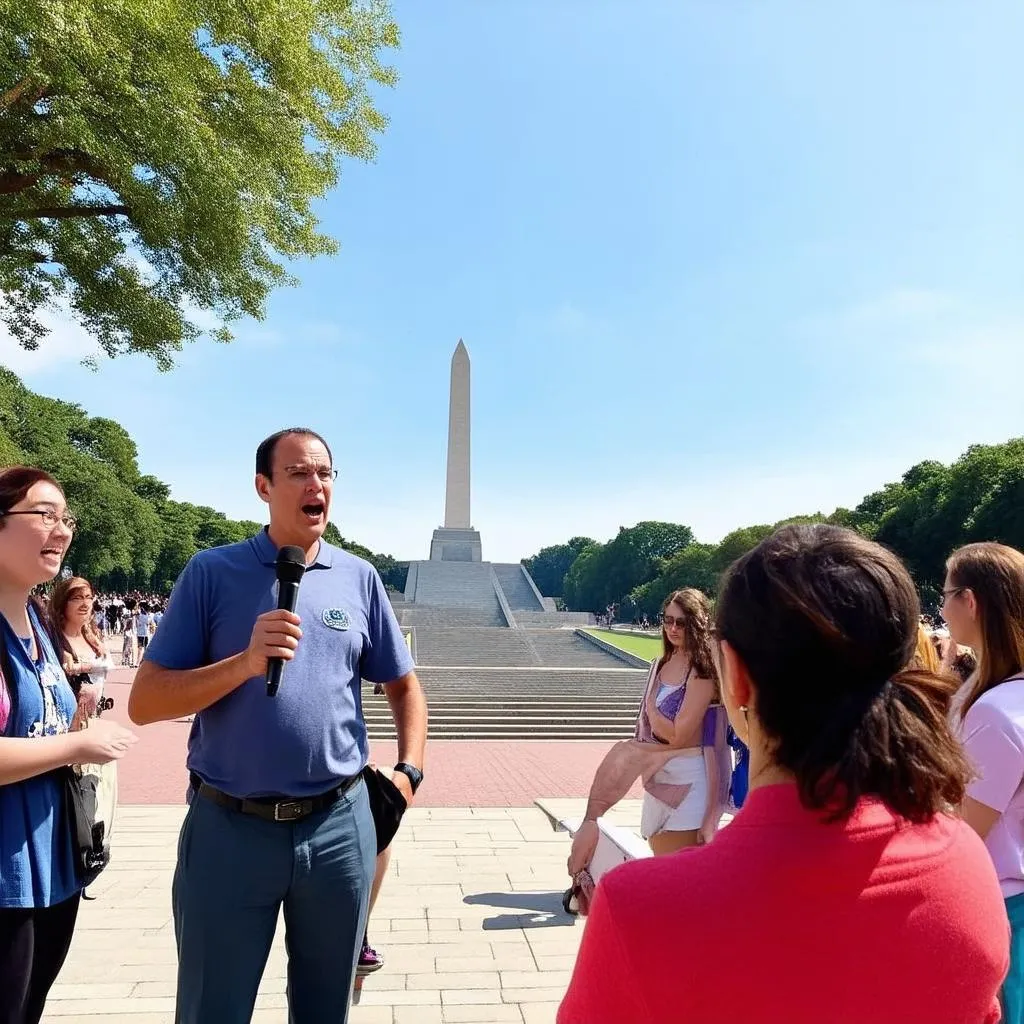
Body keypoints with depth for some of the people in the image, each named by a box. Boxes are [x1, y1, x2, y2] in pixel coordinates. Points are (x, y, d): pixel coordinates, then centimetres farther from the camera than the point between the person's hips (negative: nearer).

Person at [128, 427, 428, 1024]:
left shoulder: (359, 578, 3)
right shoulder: (213, 572, -4)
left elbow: (405, 686, 13)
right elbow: (145, 703, -7)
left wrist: (409, 771, 0)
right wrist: (245, 663, -21)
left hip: (340, 825, 2)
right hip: (228, 827, -2)